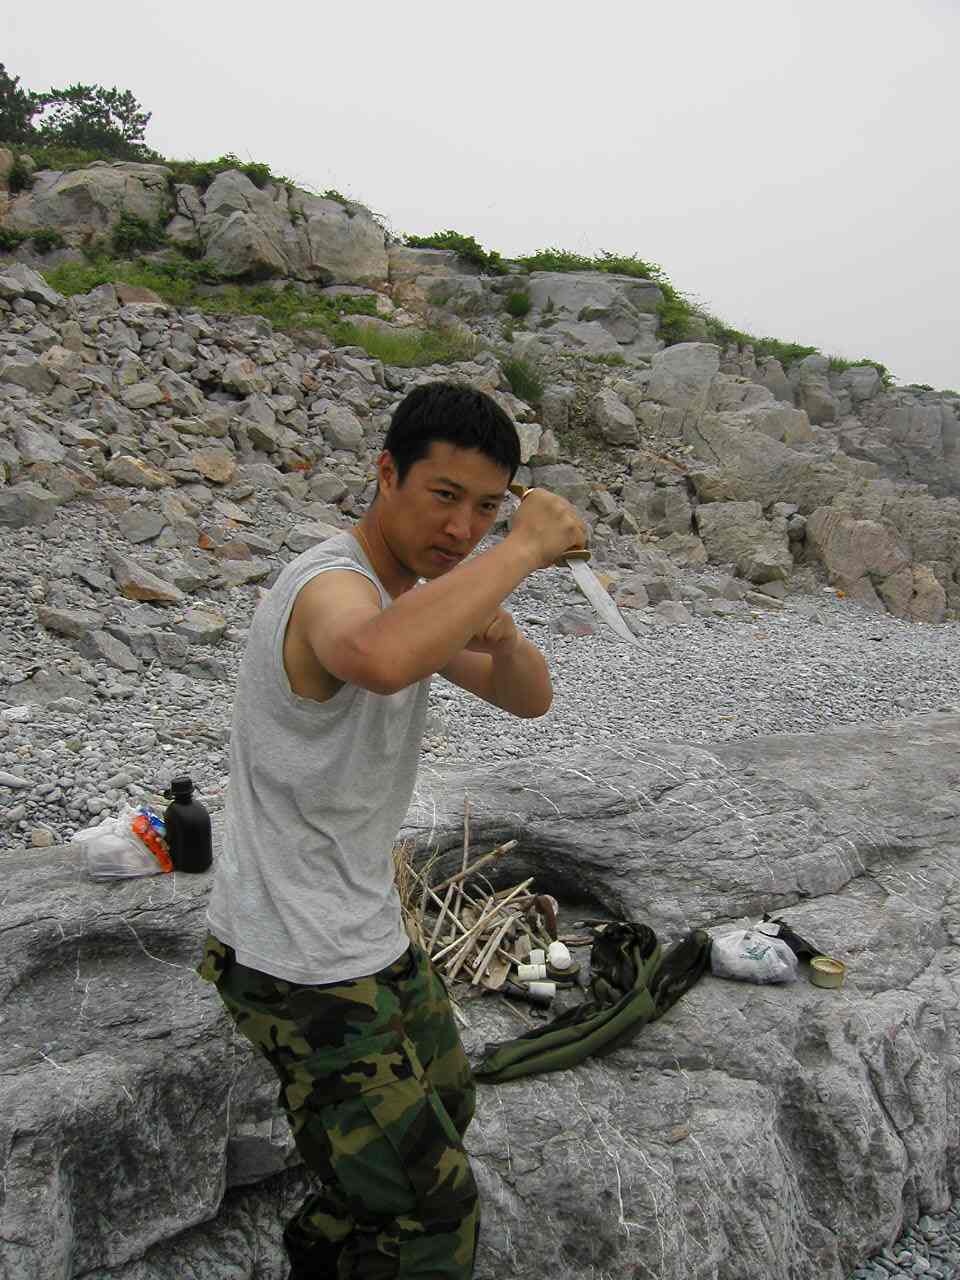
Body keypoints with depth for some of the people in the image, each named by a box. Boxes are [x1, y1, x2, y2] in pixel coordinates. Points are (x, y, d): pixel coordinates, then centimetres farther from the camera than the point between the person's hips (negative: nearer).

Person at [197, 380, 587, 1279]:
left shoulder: (414, 592, 4)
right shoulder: (331, 586, -28)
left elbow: (529, 699, 8)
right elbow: (380, 659, -54)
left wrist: (498, 634, -14)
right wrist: (526, 549, -40)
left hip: (368, 933, 10)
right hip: (297, 965, -10)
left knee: (442, 1107, 30)